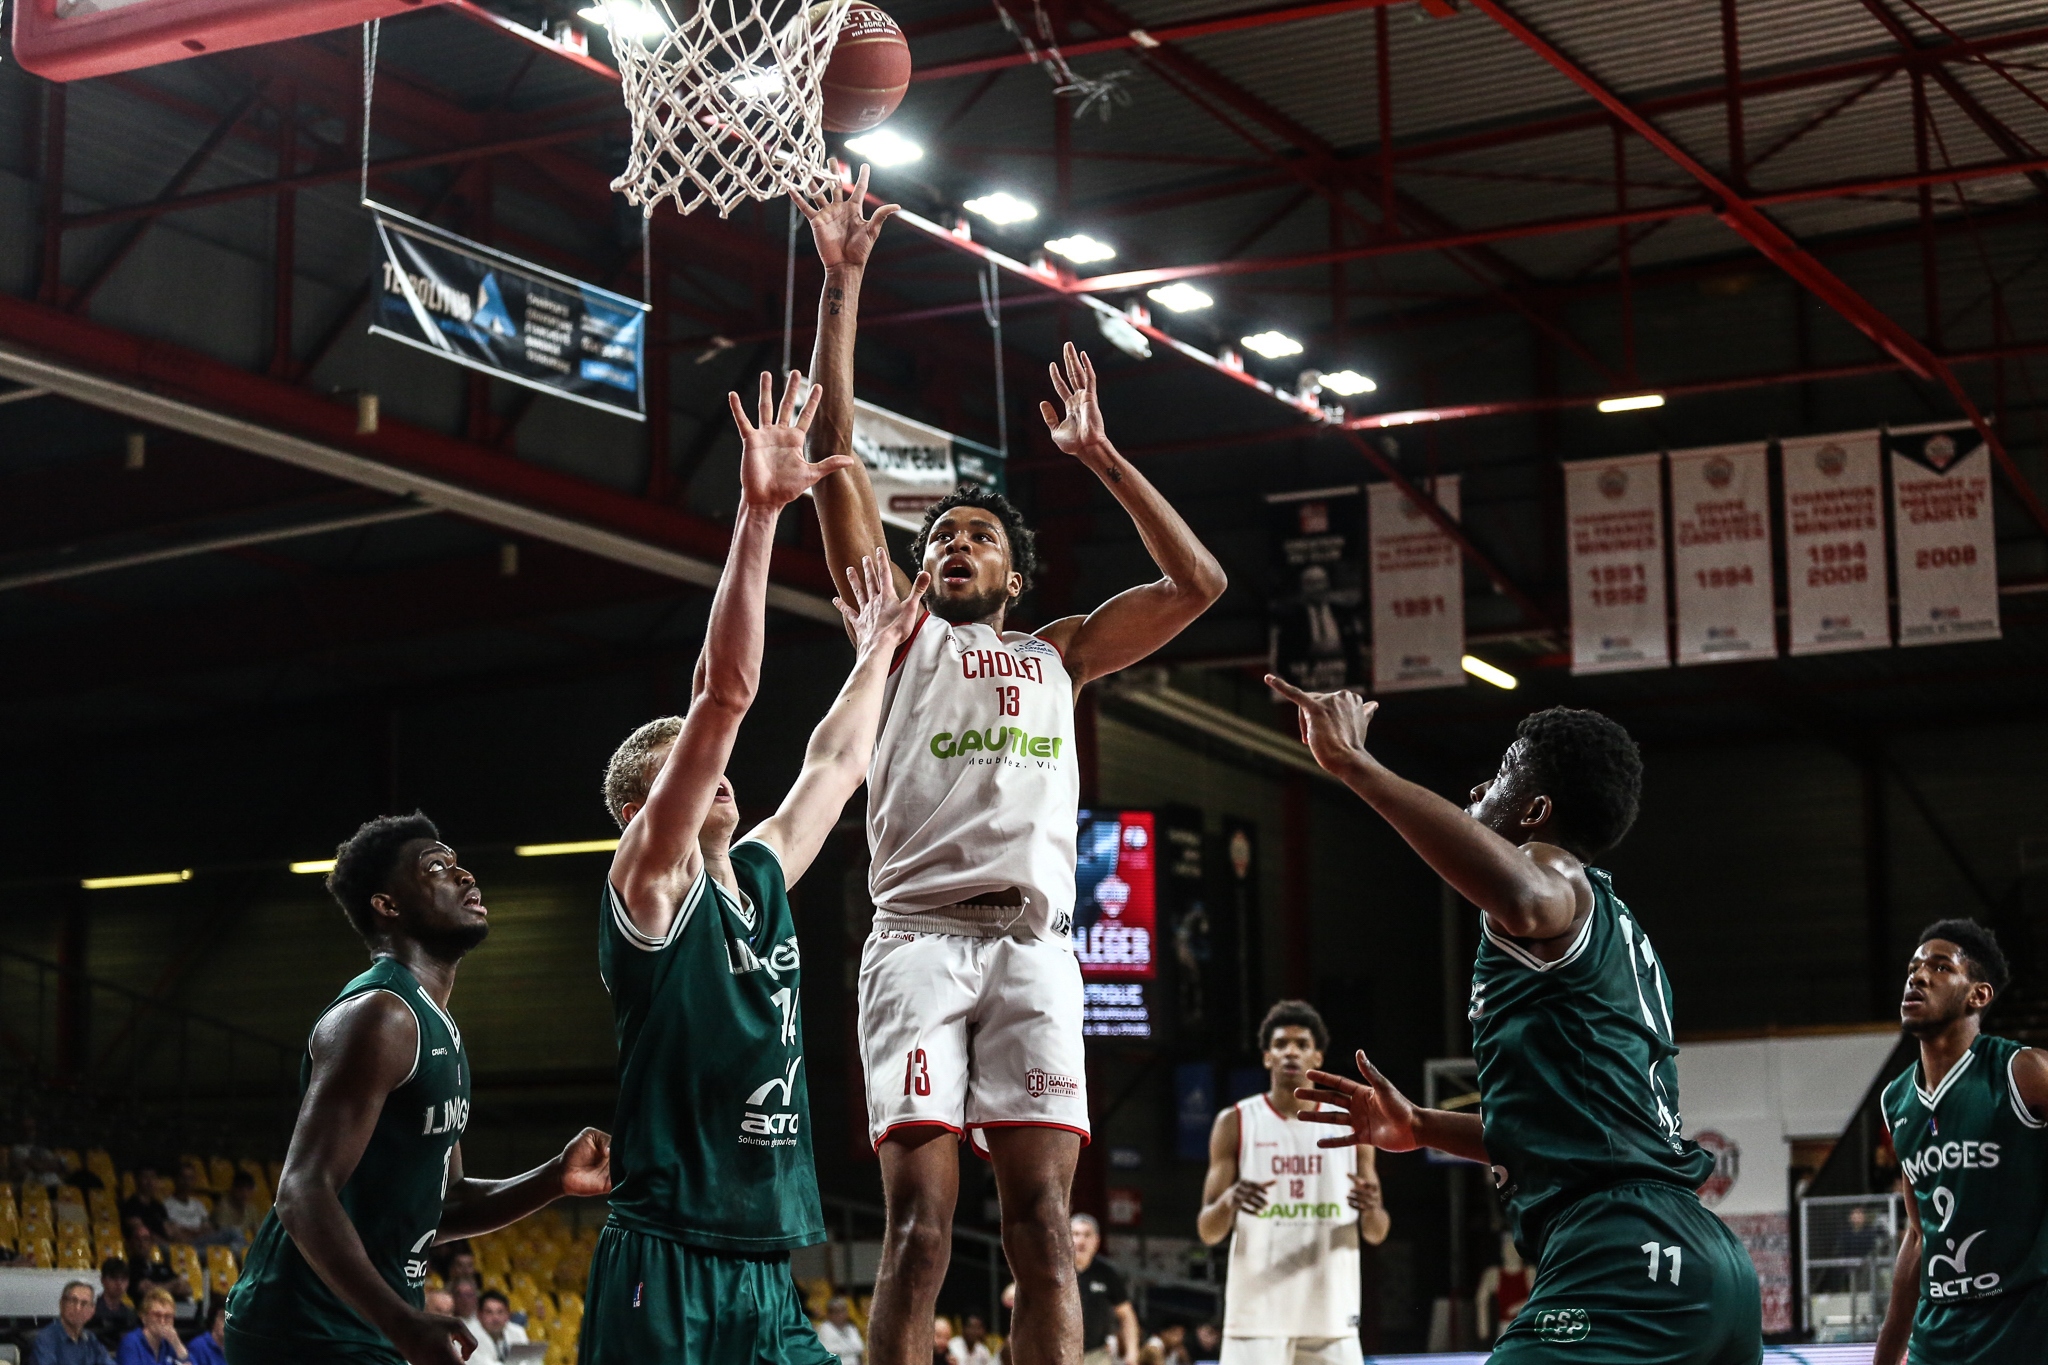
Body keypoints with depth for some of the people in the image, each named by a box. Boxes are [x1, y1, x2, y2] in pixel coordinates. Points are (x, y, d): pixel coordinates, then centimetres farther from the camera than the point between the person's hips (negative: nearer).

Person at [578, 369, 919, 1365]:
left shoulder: (759, 880, 15)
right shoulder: (650, 885, -4)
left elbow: (836, 765, 32)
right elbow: (724, 695, -14)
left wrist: (877, 651, 37)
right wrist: (759, 515, -19)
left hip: (768, 1274, 8)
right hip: (666, 1269, -7)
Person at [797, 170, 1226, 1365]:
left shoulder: (1058, 655, 26)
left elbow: (1200, 584, 20)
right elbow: (837, 456, 13)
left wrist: (1100, 457, 22)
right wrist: (843, 283, 9)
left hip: (1033, 942, 2)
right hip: (921, 934, -2)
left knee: (1043, 1223, -7)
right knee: (919, 1224, -12)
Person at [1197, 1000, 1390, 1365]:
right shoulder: (1236, 1123, 3)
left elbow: (1376, 1234, 10)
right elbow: (1208, 1231, 1)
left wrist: (1371, 1210, -14)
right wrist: (1228, 1201, -22)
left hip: (1332, 1313, 2)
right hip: (1258, 1314, -2)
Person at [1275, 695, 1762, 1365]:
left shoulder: (1561, 877, 0)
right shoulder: (1617, 936, 28)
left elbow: (1523, 897, -28)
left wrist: (1352, 761, -22)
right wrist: (1421, 1127, 36)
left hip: (1626, 1262, -10)